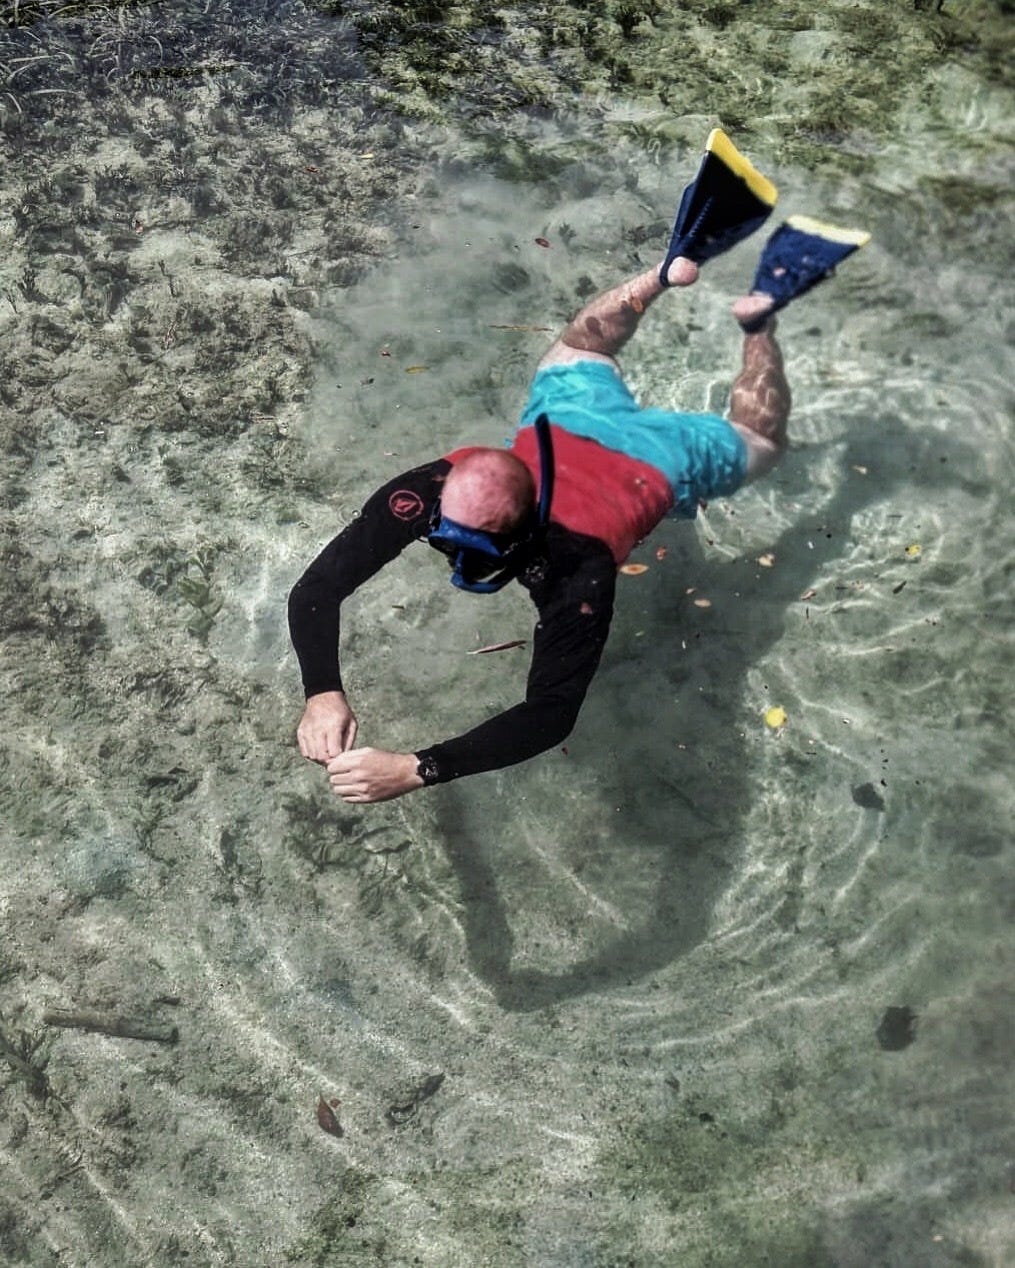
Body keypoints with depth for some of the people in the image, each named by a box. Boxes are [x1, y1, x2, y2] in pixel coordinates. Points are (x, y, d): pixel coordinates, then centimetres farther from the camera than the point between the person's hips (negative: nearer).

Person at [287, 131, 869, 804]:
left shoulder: (576, 573, -47)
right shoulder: (437, 489, -39)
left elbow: (551, 715, -51)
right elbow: (320, 585, -38)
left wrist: (415, 770, -60)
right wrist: (324, 692, -55)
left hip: (662, 459, -3)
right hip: (566, 420, 3)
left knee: (759, 441, 29)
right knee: (577, 350, 38)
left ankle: (761, 314, 37)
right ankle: (681, 264, 43)